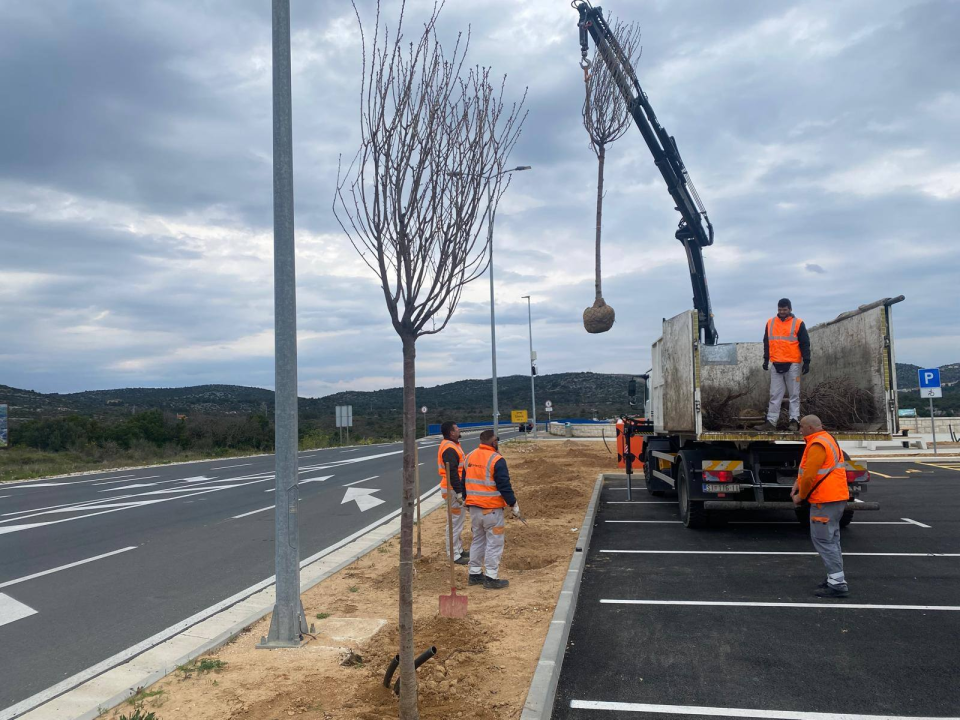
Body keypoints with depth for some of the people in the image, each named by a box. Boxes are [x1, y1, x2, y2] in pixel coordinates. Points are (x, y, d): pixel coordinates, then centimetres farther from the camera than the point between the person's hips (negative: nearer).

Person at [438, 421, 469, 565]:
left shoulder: (452, 445, 13)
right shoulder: (449, 449, -21)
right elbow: (452, 473, -26)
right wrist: (459, 492, -26)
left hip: (457, 489, 11)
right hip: (453, 490, -11)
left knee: (459, 520, 20)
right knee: (455, 523, -4)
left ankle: (459, 550, 31)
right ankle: (454, 556, 3)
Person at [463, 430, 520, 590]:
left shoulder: (470, 457, 7)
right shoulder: (497, 460, -15)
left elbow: (464, 482, 15)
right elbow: (504, 486, -16)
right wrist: (514, 504, -5)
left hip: (474, 507, 7)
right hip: (491, 509, -7)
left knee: (478, 540, 18)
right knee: (494, 543, 1)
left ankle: (475, 574, 24)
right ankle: (491, 578, 4)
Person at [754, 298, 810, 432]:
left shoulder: (798, 323, -1)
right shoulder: (770, 323, 9)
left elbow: (805, 344, -1)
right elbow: (766, 343, 15)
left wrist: (806, 362, -6)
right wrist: (766, 359, 11)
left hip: (793, 365, -3)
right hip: (776, 365, 3)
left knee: (794, 394, 3)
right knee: (775, 395, 4)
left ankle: (794, 421, 7)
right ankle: (771, 422, 4)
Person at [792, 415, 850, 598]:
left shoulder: (817, 445, -17)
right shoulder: (827, 439, 17)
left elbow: (809, 475, -22)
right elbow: (807, 468, 20)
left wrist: (801, 496, -9)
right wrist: (799, 481, 7)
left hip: (825, 500, -11)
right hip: (837, 498, 11)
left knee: (823, 540, -6)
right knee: (831, 538, 17)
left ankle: (837, 583, -6)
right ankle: (835, 578, 23)